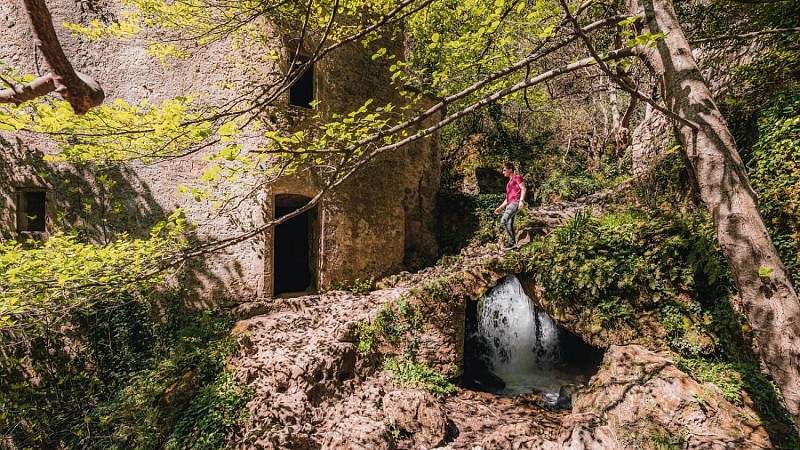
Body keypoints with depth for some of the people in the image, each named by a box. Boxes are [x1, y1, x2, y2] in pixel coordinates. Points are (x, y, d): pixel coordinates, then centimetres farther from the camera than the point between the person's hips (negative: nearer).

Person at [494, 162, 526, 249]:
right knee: (509, 224, 1)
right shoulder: (510, 182, 28)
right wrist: (500, 208, 21)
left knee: (503, 220, -22)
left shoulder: (517, 177, 3)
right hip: (510, 204, 9)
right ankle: (512, 242, 1)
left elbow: (524, 189, -12)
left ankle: (511, 241, -15)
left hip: (516, 202, -9)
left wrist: (521, 200, -26)